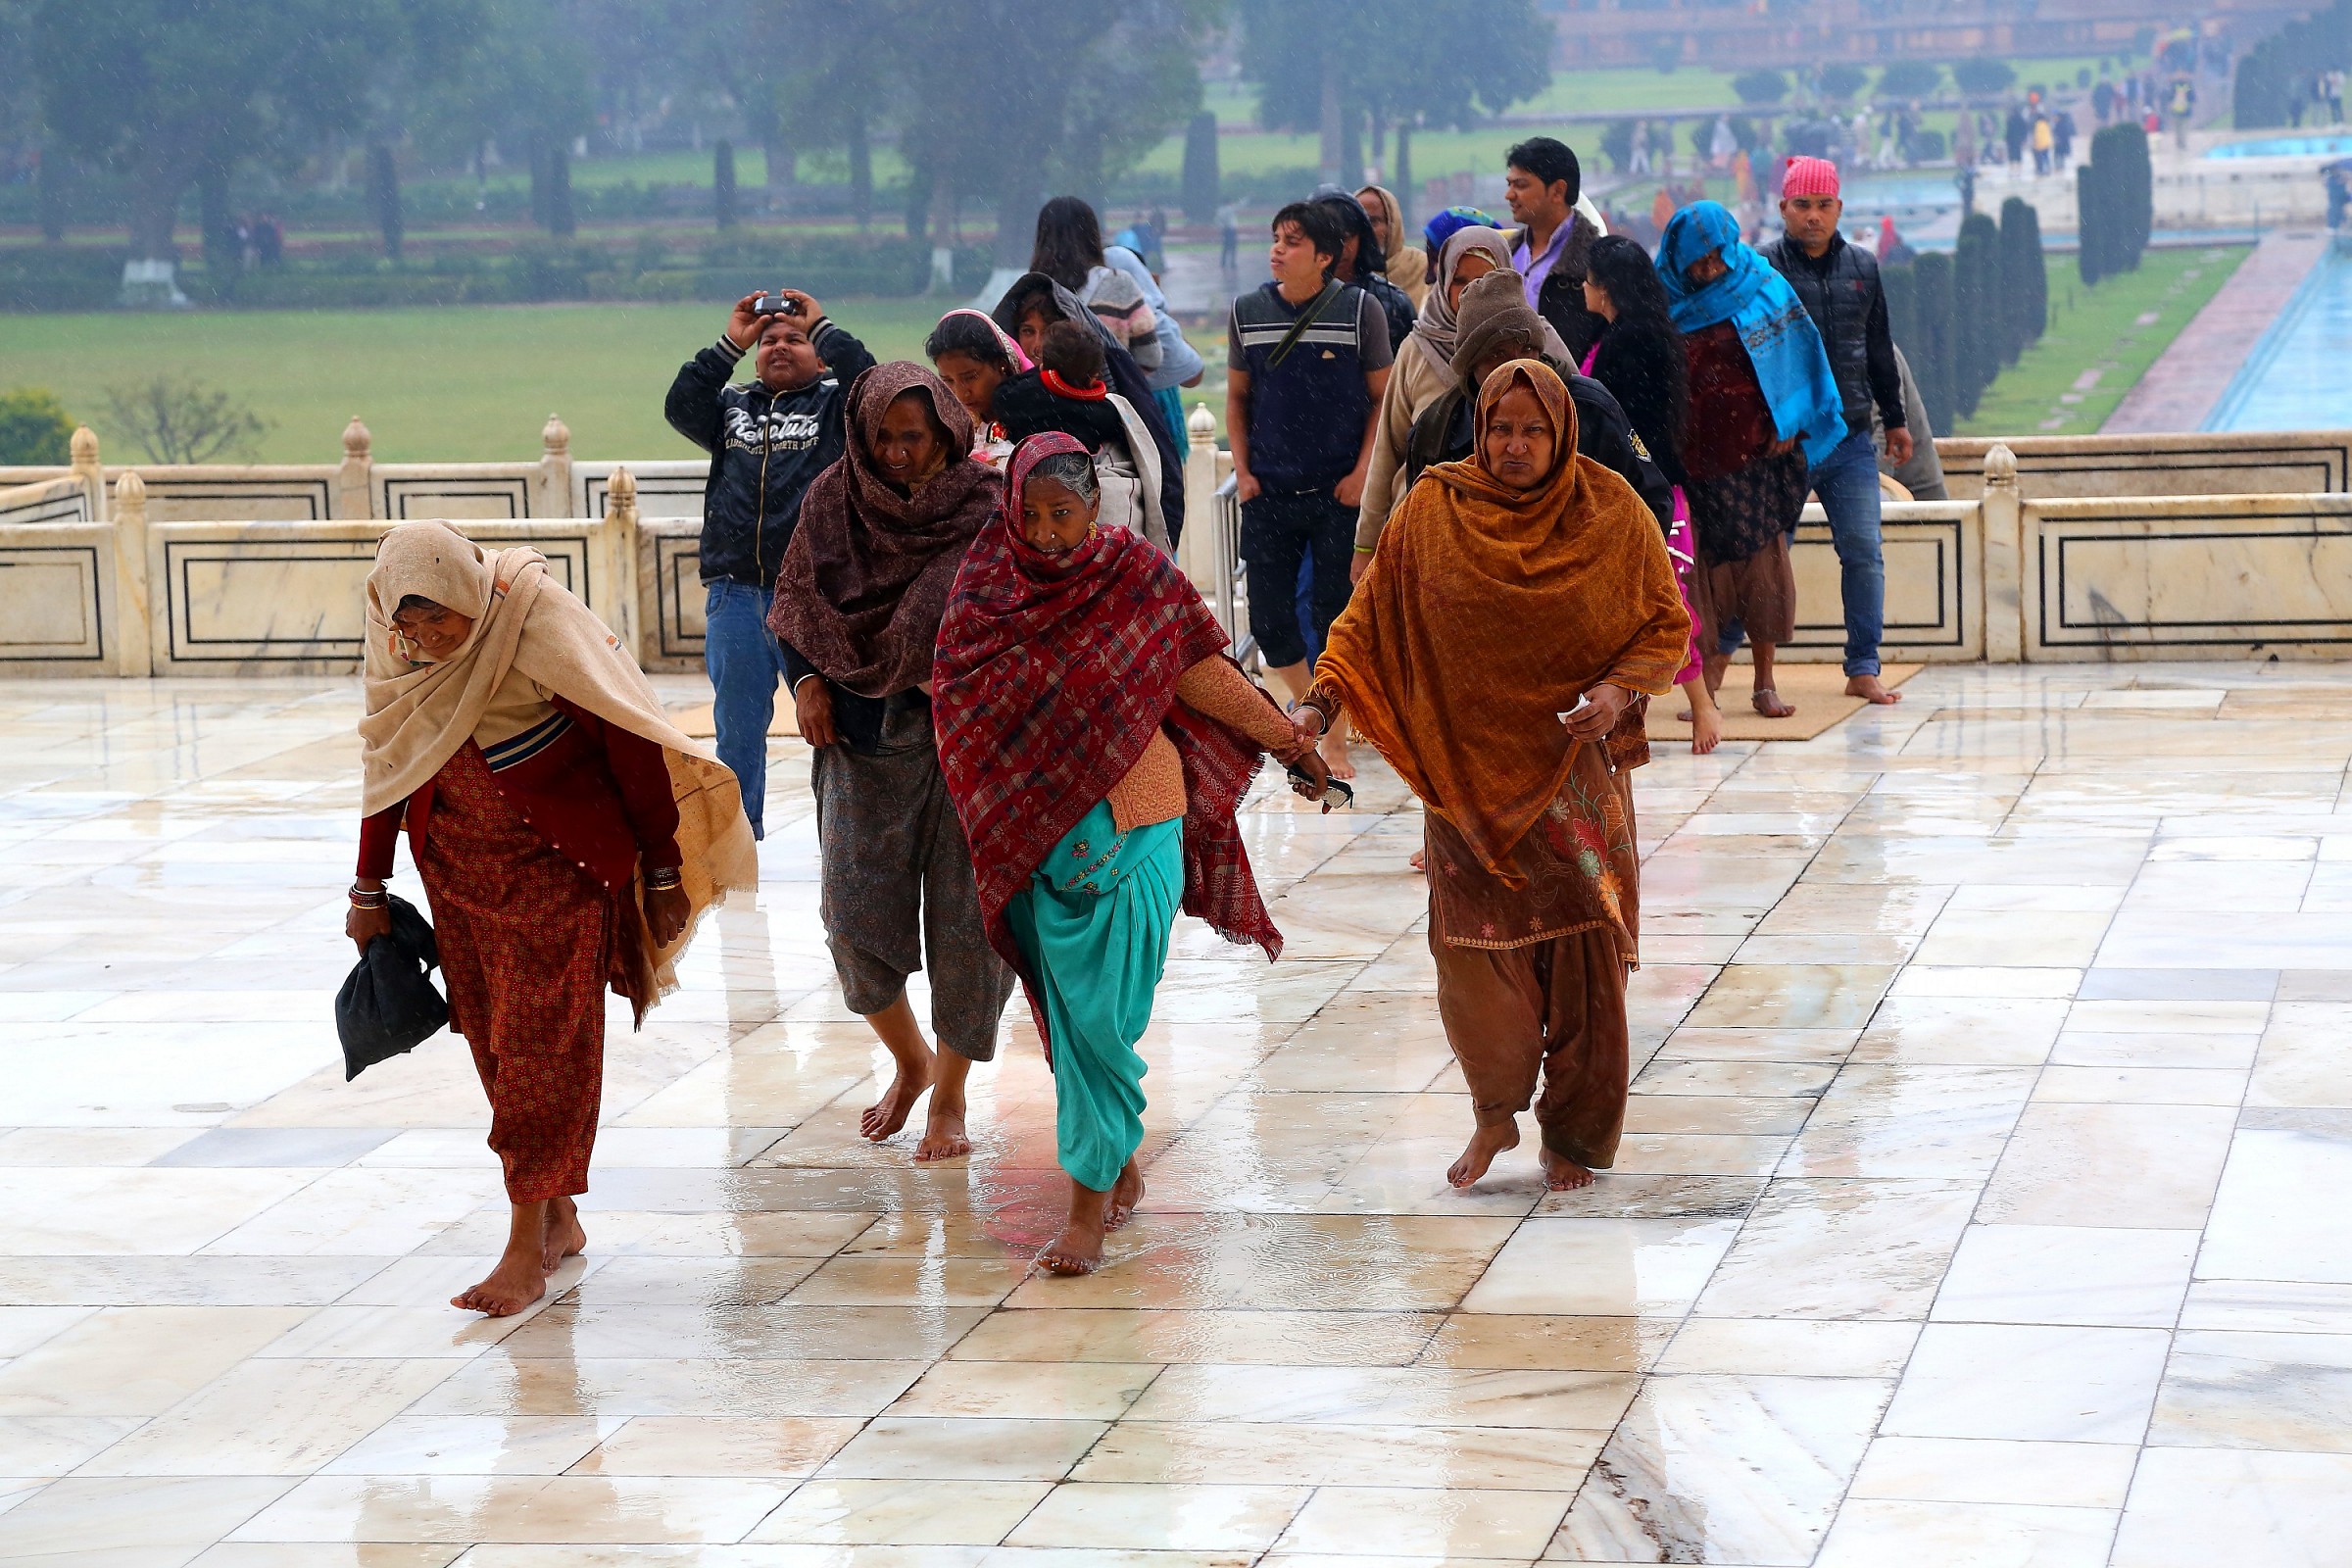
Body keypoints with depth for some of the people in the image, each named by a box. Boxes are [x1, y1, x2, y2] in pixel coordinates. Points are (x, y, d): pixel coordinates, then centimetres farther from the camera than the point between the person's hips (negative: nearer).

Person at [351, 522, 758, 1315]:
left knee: (543, 1043, -8)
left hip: (558, 861, -5)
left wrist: (663, 873, -9)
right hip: (459, 863, 5)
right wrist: (369, 888, 15)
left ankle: (528, 1248, -7)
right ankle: (559, 1218, 20)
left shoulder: (542, 631, -23)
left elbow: (632, 746, -15)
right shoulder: (396, 651, -6)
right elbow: (385, 762, 9)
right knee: (494, 1042, 7)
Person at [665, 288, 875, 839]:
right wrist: (729, 344, -2)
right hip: (734, 592, 3)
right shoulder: (733, 406, 18)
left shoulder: (833, 403, 9)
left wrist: (821, 326, -4)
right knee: (737, 723, 8)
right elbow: (680, 408, 1)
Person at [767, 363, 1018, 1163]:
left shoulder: (985, 505, -5)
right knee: (856, 909, -3)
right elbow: (796, 607, 10)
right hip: (861, 730, 2)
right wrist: (807, 682, -6)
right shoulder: (834, 500, 1)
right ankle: (910, 1061, 25)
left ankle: (949, 1097, 16)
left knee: (965, 912, -1)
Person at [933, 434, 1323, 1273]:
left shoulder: (1137, 574, -6)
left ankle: (1091, 1198, -4)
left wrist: (1288, 739, 5)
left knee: (1102, 1015, -8)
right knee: (1068, 1010, 9)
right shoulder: (989, 585, 3)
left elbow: (1202, 673, 3)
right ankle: (1120, 1165, 26)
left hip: (1128, 829, -4)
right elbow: (962, 701, 15)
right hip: (1039, 832, 4)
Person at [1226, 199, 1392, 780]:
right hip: (1268, 493, 3)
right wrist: (1242, 470, 4)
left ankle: (1334, 739, 13)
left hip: (1339, 493, -3)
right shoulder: (1247, 312, 4)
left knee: (1336, 617, 0)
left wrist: (1362, 472, -8)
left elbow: (1383, 397, 1)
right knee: (1268, 618, 3)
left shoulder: (1360, 310, -4)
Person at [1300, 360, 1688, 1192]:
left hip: (1574, 771, 0)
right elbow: (1369, 616, 1)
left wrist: (1621, 689, -15)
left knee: (1581, 954, 0)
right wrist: (1321, 699, -13)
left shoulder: (1612, 513, -2)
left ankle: (1577, 1133, 15)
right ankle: (1496, 1112, 19)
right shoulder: (1432, 512, -1)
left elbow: (1666, 626, 3)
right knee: (1474, 950, -5)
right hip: (1468, 771, 0)